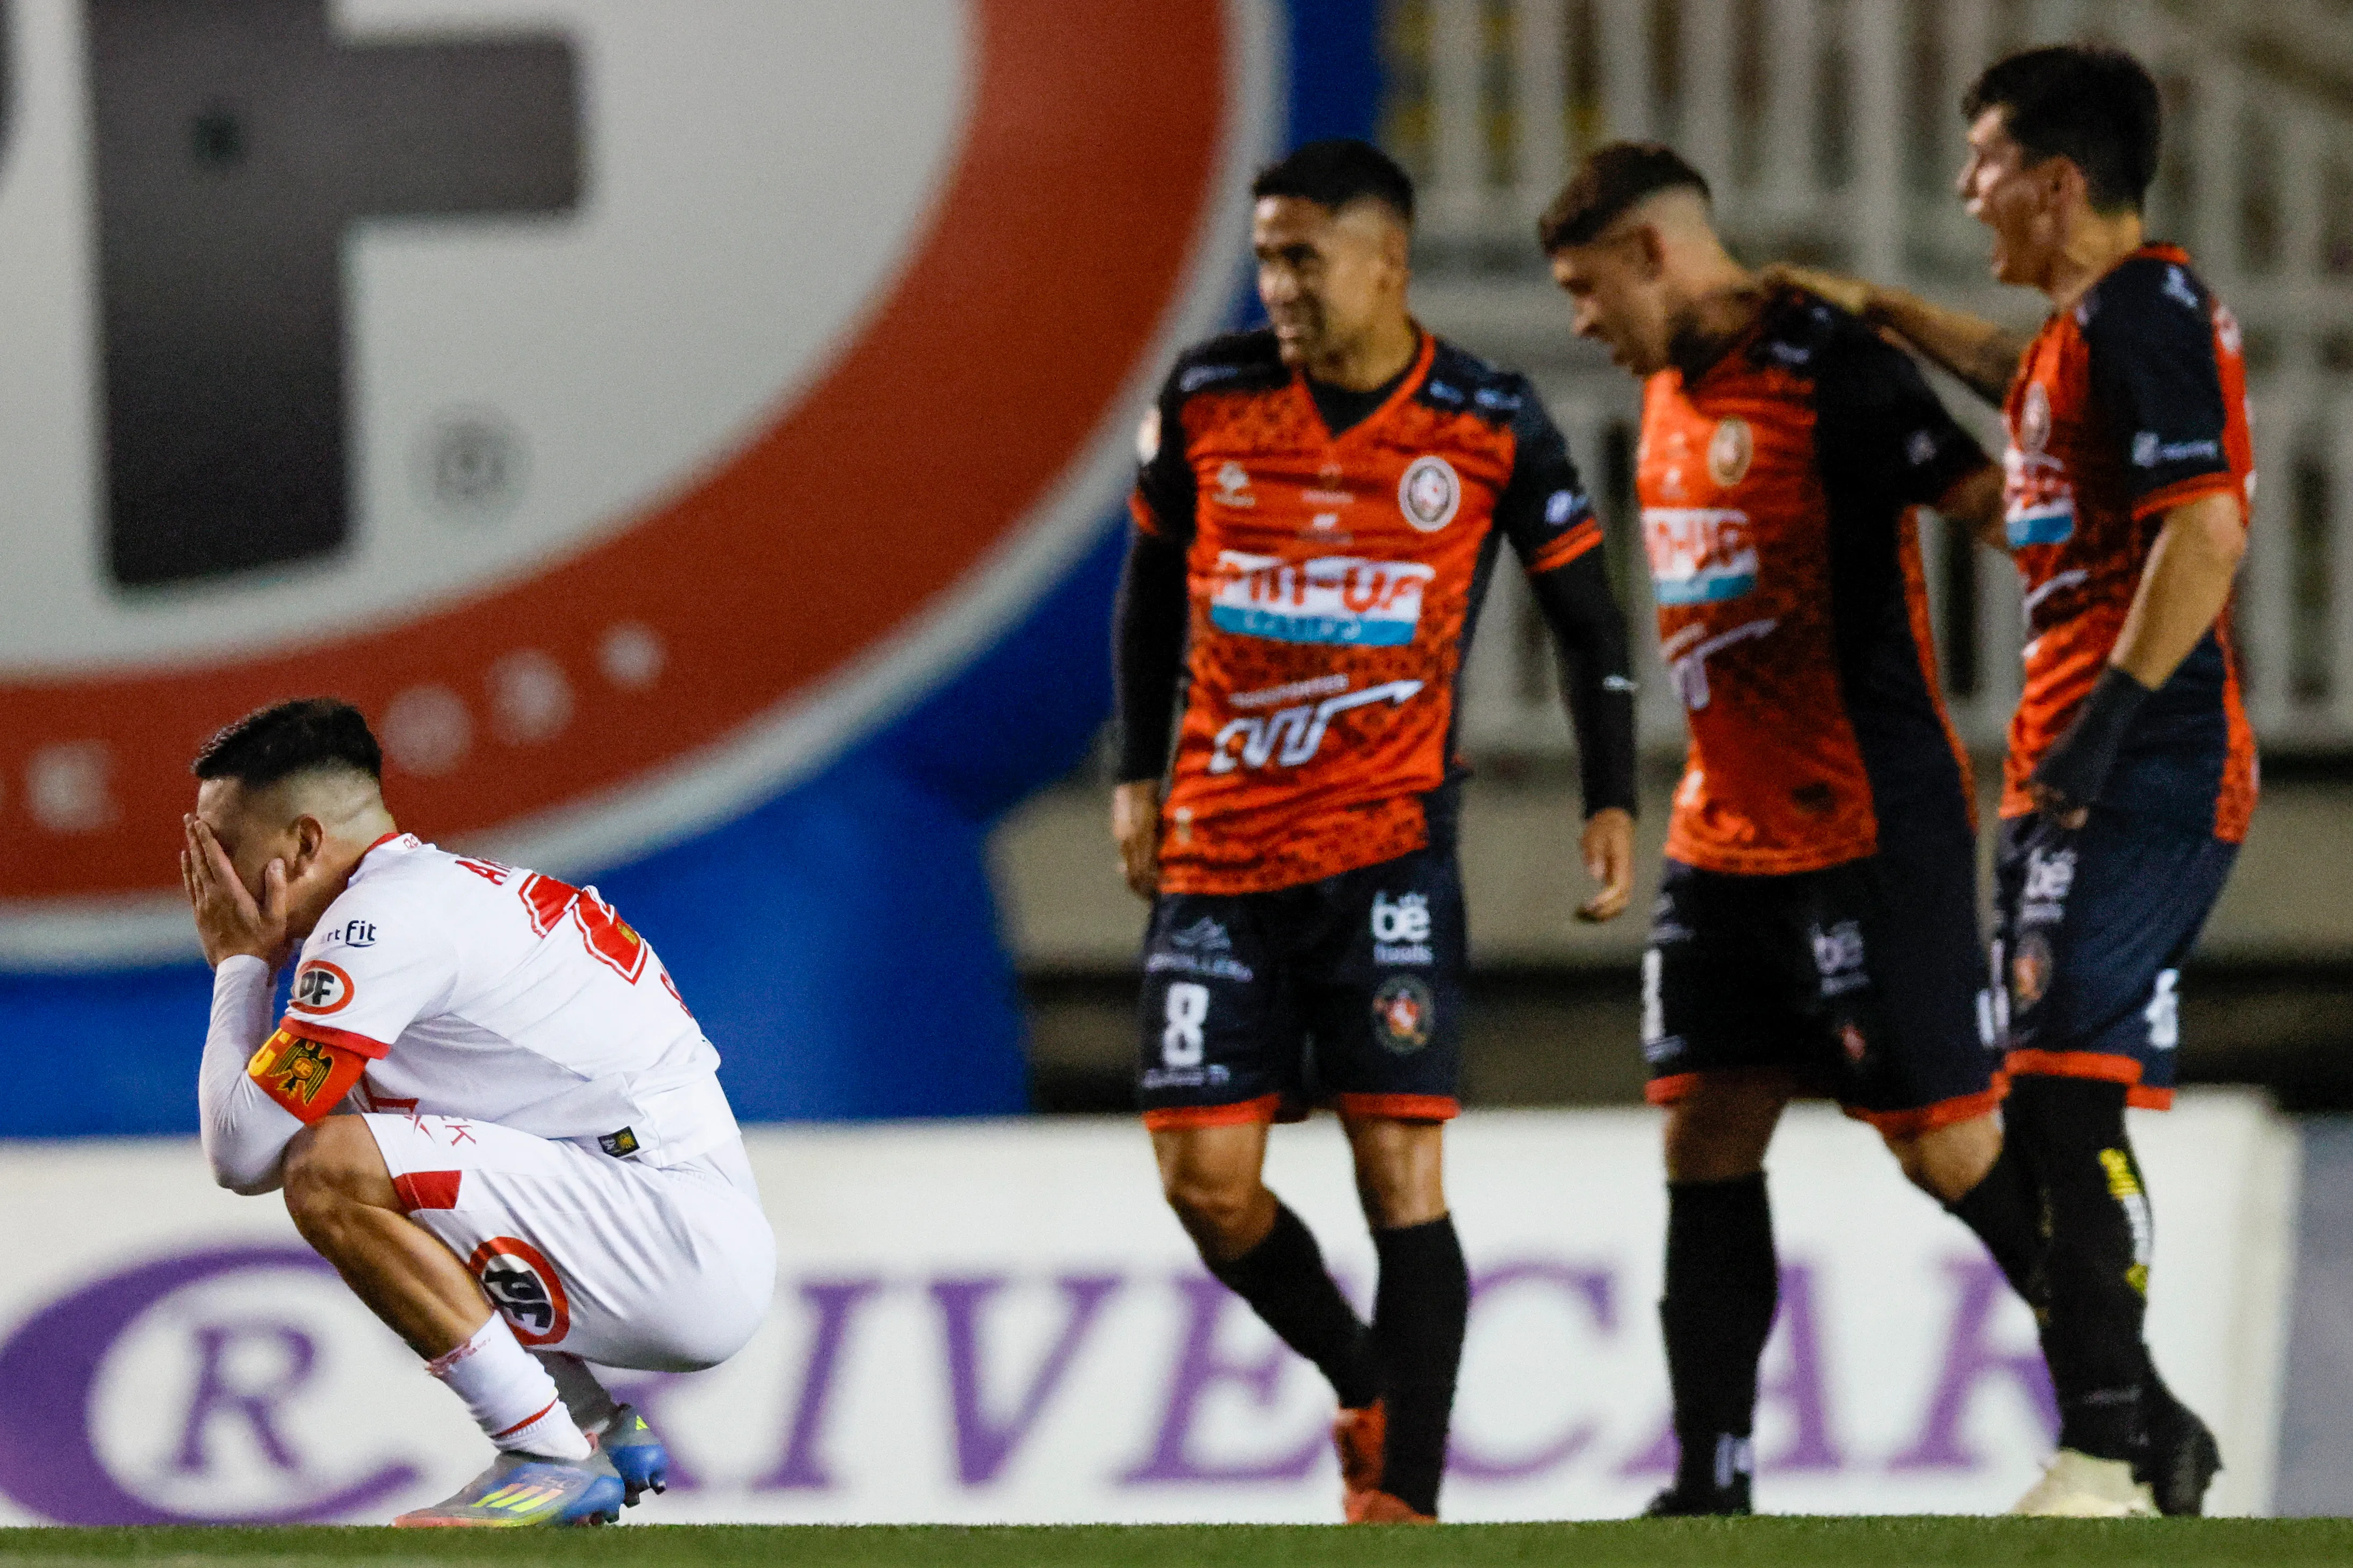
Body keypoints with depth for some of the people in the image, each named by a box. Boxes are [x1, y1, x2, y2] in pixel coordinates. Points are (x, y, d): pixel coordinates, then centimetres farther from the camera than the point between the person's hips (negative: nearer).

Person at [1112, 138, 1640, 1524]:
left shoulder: (1490, 425, -4)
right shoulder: (1209, 398, 2)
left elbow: (1587, 613, 6)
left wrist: (1613, 801, 0)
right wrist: (1139, 773, 13)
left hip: (1390, 848, -3)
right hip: (1217, 855, 3)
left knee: (1400, 1170, -10)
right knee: (1206, 1180, -2)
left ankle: (1404, 1491, -5)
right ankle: (1370, 1392, 22)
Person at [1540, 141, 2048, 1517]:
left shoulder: (1827, 369, -14)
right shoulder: (1672, 394, 13)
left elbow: (1990, 501, -19)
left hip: (1875, 831, -8)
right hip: (1726, 837, 9)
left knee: (1947, 1140, -6)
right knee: (1706, 1138, 4)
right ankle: (1712, 1487, 8)